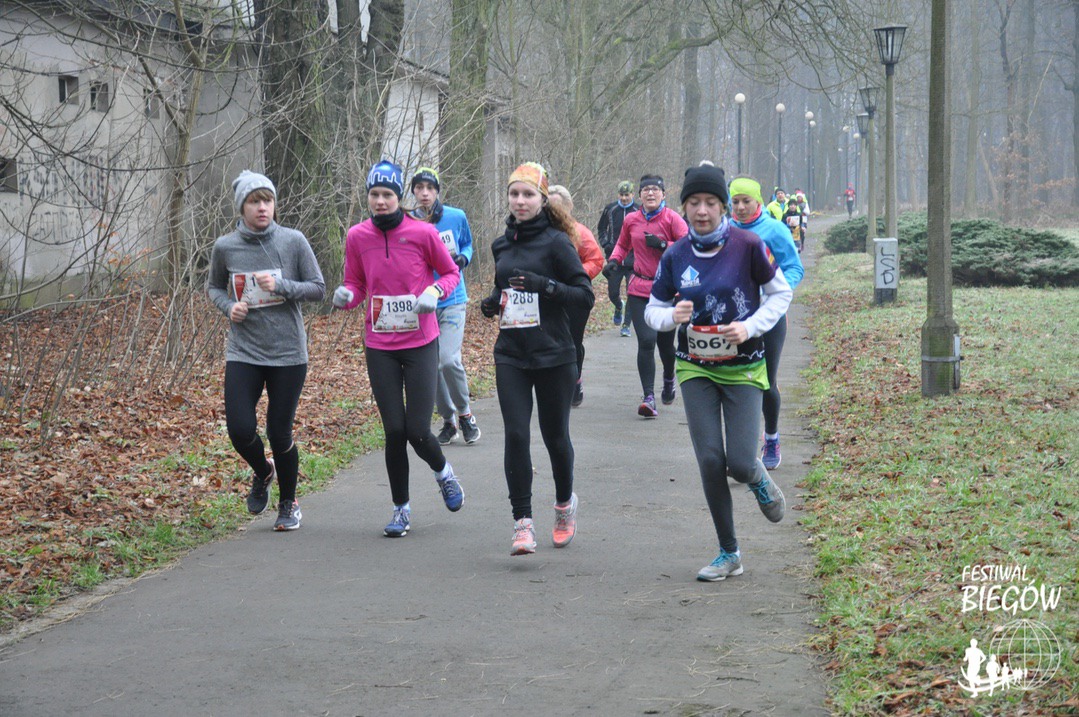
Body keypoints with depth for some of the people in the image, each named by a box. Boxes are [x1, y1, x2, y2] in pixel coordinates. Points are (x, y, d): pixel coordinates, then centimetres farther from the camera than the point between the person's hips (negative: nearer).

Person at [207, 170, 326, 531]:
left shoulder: (293, 241, -6)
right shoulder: (225, 247, -1)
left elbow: (318, 289, -1)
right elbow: (214, 286, 16)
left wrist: (281, 286, -17)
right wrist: (228, 306, -5)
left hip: (288, 353, -1)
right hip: (243, 352, 1)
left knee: (280, 434, 2)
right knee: (241, 430, -9)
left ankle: (288, 503, 27)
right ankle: (262, 473, 26)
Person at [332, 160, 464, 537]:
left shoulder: (422, 233, -7)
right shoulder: (357, 237, 0)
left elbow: (451, 272, 5)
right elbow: (356, 284, 10)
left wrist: (435, 291, -15)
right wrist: (346, 295, -13)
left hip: (421, 343, -2)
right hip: (379, 347, 2)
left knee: (418, 431, -6)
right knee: (394, 431, 2)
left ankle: (442, 471, 29)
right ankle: (401, 509, 19)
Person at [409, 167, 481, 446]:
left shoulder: (456, 217, -2)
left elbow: (468, 244, 15)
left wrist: (463, 258, -6)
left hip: (452, 300, -2)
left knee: (449, 360, -18)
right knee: (431, 365, 6)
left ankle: (464, 413, 5)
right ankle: (448, 420, 24)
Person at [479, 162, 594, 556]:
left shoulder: (555, 242, -7)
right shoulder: (502, 245, 10)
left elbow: (586, 296, -10)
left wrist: (544, 285, -23)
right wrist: (492, 303, 4)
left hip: (553, 356, -4)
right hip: (510, 356, 4)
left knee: (554, 435, 8)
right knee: (516, 435, -9)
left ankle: (565, 503, 35)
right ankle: (523, 523, -6)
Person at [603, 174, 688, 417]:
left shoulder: (672, 218, -6)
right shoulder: (631, 220, 4)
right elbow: (623, 244, 23)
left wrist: (662, 244, -23)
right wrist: (614, 260, 5)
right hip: (639, 289, 1)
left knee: (665, 342, 11)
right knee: (646, 341, -13)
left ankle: (669, 379, 44)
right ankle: (649, 397, -11)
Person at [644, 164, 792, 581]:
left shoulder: (747, 246, -10)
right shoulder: (675, 257, -2)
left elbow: (780, 294, 0)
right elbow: (653, 310, 7)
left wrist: (751, 326, -16)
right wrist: (672, 316, -17)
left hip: (743, 368, -2)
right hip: (696, 369, 2)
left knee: (739, 464, -10)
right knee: (710, 460, -5)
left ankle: (759, 480, 30)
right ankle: (729, 554, 10)